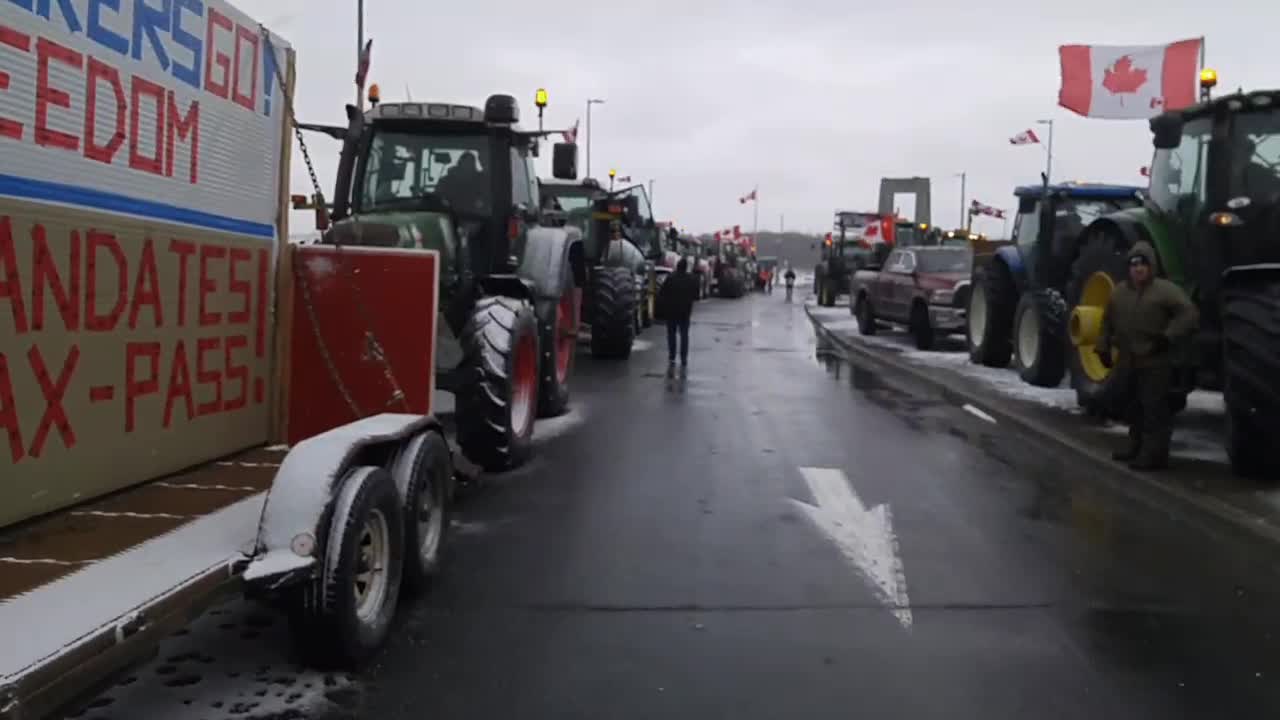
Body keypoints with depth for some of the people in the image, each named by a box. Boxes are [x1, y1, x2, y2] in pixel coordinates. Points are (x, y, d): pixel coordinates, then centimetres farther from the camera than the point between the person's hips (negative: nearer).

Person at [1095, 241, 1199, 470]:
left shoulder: (1165, 290, -9)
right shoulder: (1119, 291, 12)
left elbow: (1190, 314, -17)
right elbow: (1108, 322, 21)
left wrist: (1168, 337, -24)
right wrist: (1104, 348, 16)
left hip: (1155, 363, -7)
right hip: (1127, 362, 7)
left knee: (1154, 409, -7)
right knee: (1134, 408, 17)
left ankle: (1155, 453, -4)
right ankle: (1137, 447, 29)